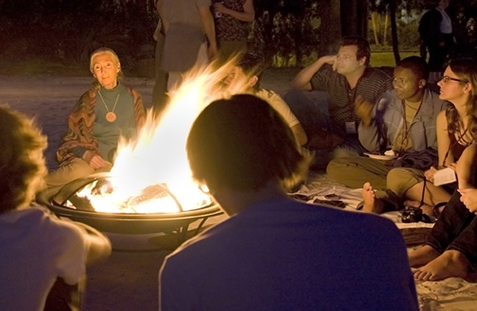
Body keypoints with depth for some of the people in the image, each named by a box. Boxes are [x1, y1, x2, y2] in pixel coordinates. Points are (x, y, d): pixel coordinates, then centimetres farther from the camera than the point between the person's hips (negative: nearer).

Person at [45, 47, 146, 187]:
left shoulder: (132, 97, 8)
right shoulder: (88, 100, 4)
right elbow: (71, 139, 6)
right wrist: (86, 154, -15)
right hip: (93, 158, -2)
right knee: (79, 171, -38)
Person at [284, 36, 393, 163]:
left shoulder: (382, 82, -8)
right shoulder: (331, 74, 2)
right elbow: (296, 85, 2)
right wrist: (321, 61, -7)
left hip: (360, 139, -5)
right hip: (332, 132, 5)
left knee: (342, 153, -43)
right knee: (293, 96, -10)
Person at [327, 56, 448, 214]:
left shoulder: (439, 107, -8)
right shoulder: (387, 99, 0)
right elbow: (373, 147, 2)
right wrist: (367, 121, -17)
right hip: (386, 163, 6)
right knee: (335, 167, -18)